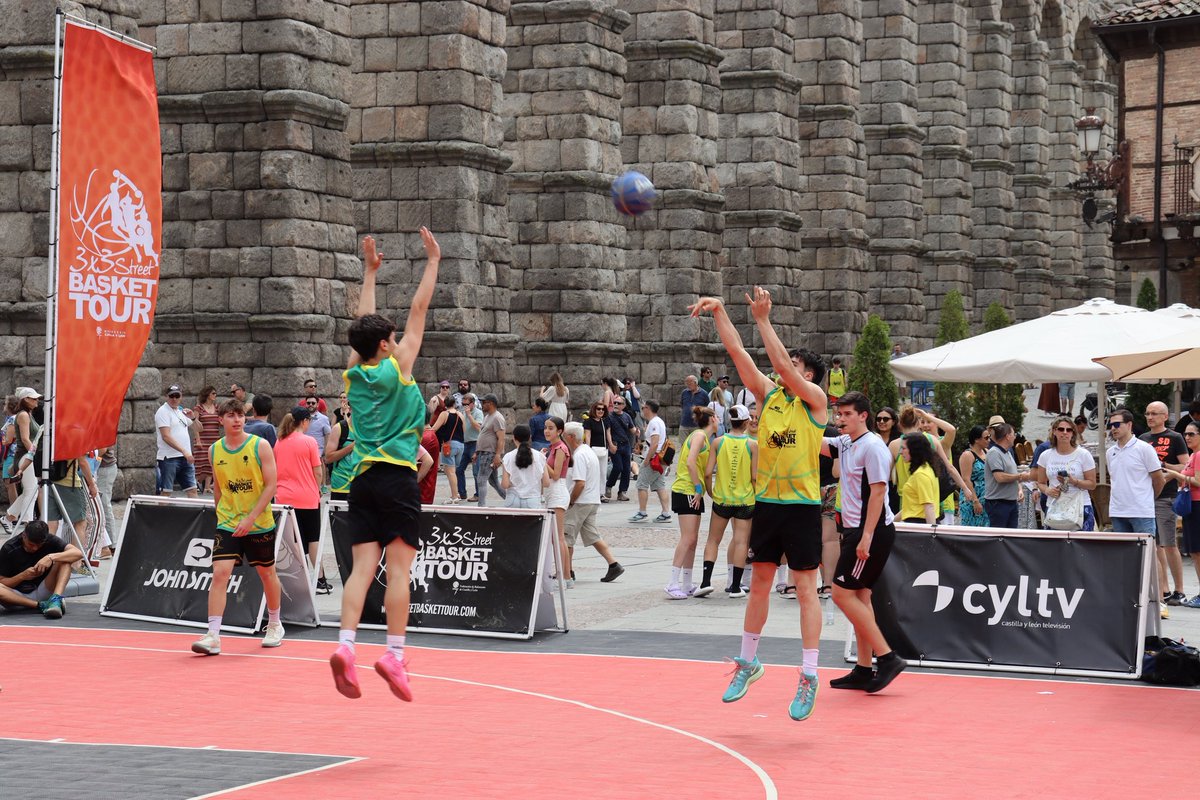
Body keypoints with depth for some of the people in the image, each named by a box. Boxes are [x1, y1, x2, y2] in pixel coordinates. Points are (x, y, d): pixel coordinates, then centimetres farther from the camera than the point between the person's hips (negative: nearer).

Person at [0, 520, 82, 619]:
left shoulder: (50, 541, -8)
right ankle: (42, 605, -29)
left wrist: (51, 558, -33)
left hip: (43, 593, 1)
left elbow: (78, 553, -21)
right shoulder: (9, 549, -10)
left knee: (64, 559, -18)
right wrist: (23, 576, -24)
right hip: (18, 597, -1)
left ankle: (56, 599, -38)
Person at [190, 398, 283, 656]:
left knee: (267, 574, 13)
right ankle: (213, 636, -17)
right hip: (227, 525, 2)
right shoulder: (215, 450, 2)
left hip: (260, 524, -2)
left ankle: (274, 625, 35)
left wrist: (250, 518, -18)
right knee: (220, 573, -13)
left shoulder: (260, 446, -9)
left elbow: (271, 485, -11)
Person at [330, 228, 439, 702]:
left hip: (364, 477, 5)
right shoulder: (396, 367, -3)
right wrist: (432, 262, 9)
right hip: (398, 476, -5)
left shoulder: (354, 374, 9)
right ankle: (394, 654, -9)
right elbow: (418, 311, 2)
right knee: (399, 569, -5)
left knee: (363, 567, 0)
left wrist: (370, 272, 31)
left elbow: (363, 324, 22)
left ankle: (345, 645, -14)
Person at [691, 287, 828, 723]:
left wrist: (763, 319, -19)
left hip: (802, 505, -5)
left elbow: (782, 365, -18)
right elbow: (737, 352, 4)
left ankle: (809, 674, -2)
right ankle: (749, 661, 24)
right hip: (766, 502, 5)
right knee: (759, 581, 12)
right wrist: (719, 311, -6)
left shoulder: (815, 398, -3)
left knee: (805, 587, -3)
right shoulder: (768, 393, 10)